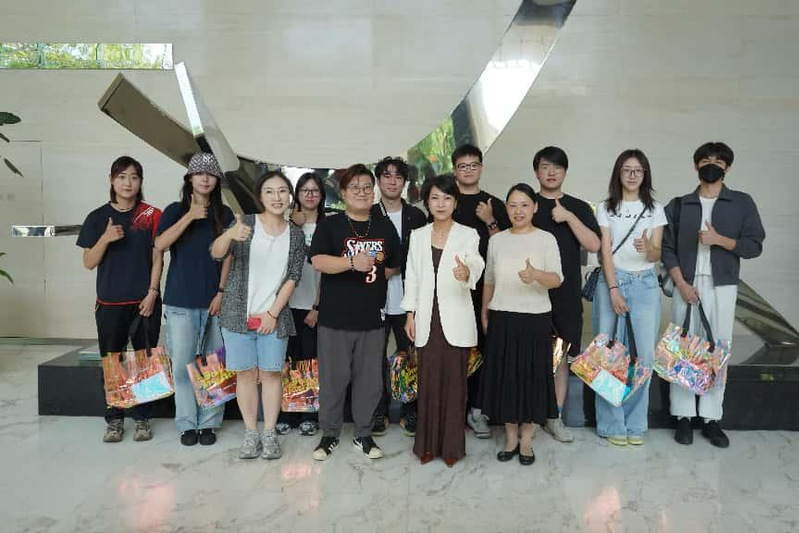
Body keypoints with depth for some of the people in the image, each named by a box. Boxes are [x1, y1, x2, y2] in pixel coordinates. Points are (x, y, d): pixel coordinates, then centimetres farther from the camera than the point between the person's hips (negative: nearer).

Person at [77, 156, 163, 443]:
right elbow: (89, 263, 3)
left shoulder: (151, 215, 2)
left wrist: (152, 293, -6)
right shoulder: (98, 217, 4)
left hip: (145, 301, -1)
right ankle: (114, 419, 18)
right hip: (110, 303, 1)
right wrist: (106, 239, -14)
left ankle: (142, 417, 16)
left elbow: (157, 258, 2)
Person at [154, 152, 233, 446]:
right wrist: (190, 216, -15)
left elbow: (228, 256, 4)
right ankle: (187, 423, 13)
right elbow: (160, 245, -10)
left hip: (214, 300, 1)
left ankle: (208, 422, 15)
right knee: (183, 364, 1)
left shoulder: (224, 214, 8)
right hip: (181, 301, -1)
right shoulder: (176, 210, 5)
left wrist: (221, 293, -4)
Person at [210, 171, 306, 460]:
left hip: (274, 316, 1)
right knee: (246, 373, 5)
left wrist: (273, 314, -6)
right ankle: (251, 434, 16)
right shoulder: (246, 223, -2)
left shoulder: (295, 235, 4)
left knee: (271, 373, 3)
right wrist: (230, 235, -37)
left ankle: (269, 434, 13)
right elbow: (216, 253, -15)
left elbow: (292, 278, 2)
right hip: (239, 313, -1)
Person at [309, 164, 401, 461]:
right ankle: (330, 435, 23)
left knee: (369, 378, 10)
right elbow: (318, 261, -16)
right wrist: (352, 262, -29)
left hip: (373, 317, 3)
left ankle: (363, 435, 26)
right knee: (333, 378, 6)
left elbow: (395, 266, 21)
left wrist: (377, 272, 6)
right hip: (335, 317, -3)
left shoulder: (385, 227, 11)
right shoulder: (331, 225, -1)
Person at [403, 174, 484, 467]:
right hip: (427, 320, 3)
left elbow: (476, 267, -18)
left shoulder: (468, 235, -1)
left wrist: (467, 272, -41)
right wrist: (410, 315, 4)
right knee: (428, 381, 6)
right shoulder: (417, 235, 10)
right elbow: (412, 277, 10)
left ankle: (452, 445, 15)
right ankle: (428, 444, 19)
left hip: (456, 320, -2)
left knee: (455, 382, 3)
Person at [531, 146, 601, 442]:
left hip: (566, 294, 1)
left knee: (560, 357, 7)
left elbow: (594, 245, -5)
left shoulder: (578, 207, 9)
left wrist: (568, 217, -11)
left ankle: (555, 418, 19)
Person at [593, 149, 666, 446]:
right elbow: (605, 252, 0)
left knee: (645, 353, -5)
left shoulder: (655, 210, 10)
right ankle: (612, 424, 7)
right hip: (612, 281, -1)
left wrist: (648, 249, -22)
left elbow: (657, 255, 2)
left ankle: (635, 424, 9)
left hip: (645, 284, 1)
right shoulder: (606, 209, 7)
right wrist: (614, 290, -11)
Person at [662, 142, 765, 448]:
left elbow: (754, 246, 2)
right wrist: (681, 283, -8)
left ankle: (711, 418, 10)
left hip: (723, 286, 0)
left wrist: (719, 239, -14)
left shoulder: (742, 203, 6)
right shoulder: (679, 205, 8)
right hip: (686, 284, 1)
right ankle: (684, 416, 8)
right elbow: (667, 248, 3)